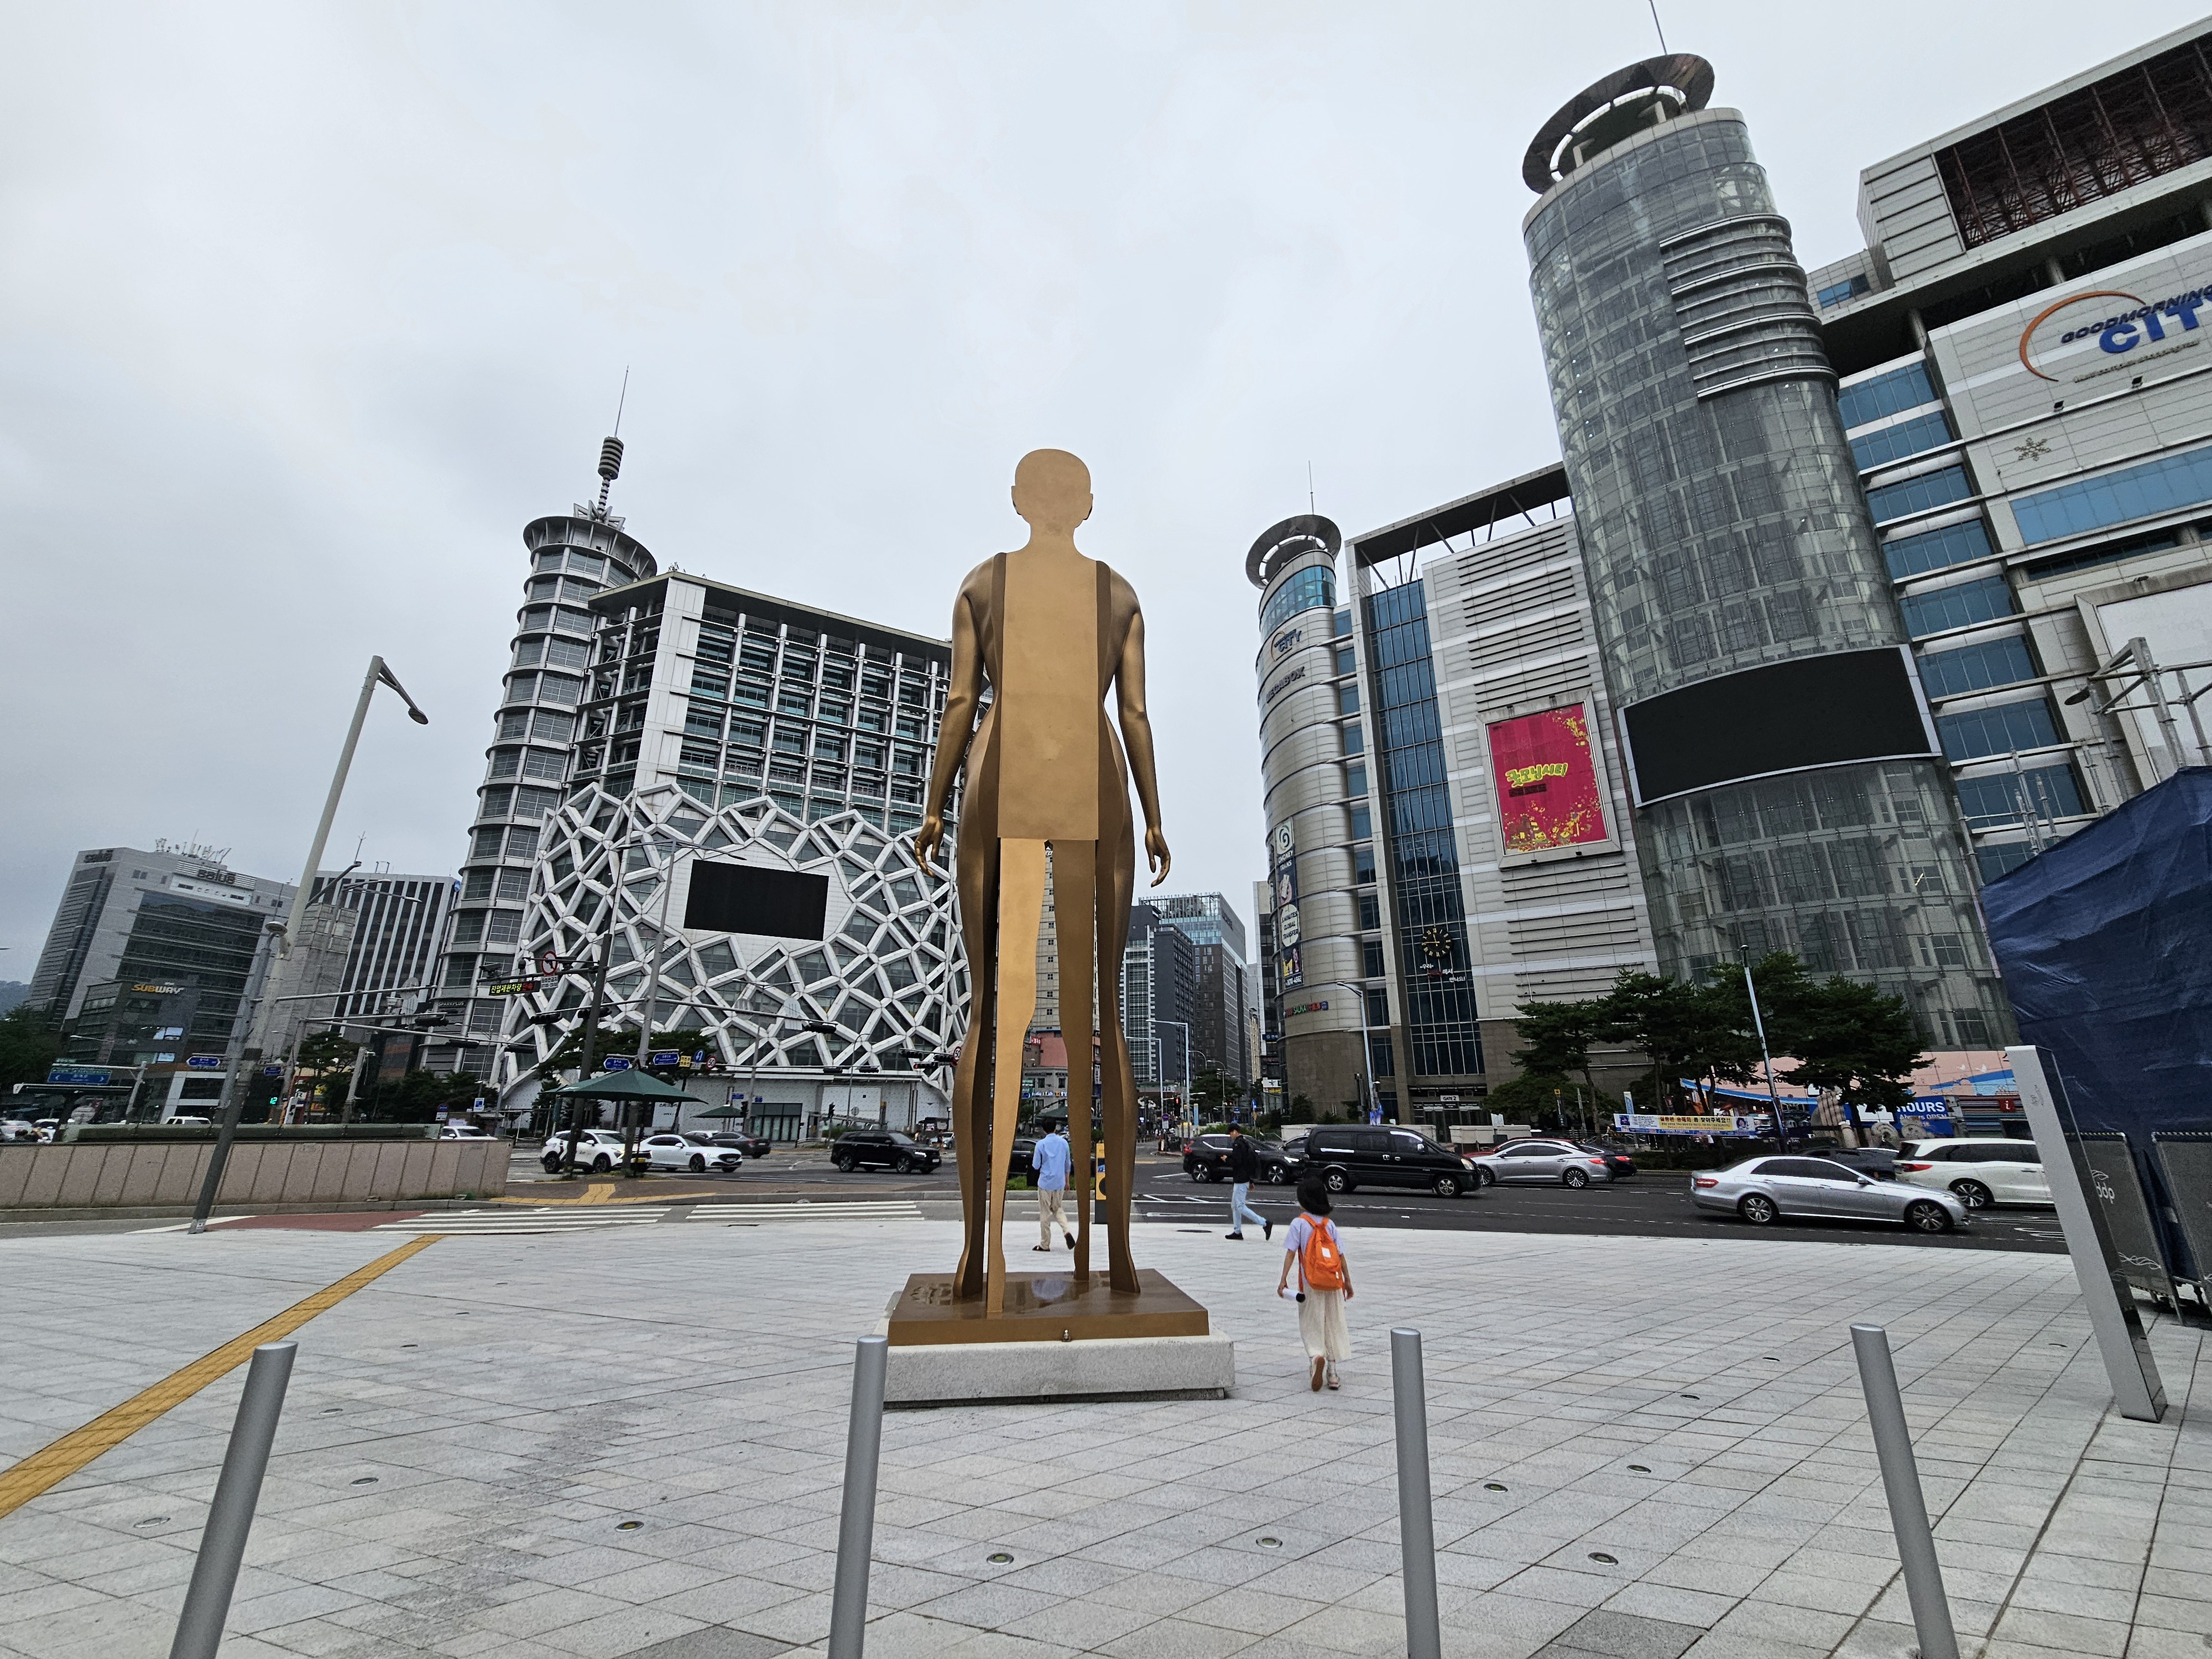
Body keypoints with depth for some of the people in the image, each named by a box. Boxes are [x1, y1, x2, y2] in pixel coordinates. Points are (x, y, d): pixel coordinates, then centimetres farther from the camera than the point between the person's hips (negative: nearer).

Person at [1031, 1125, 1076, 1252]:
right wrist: (1067, 1182, 20)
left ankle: (1045, 1245, 11)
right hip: (1060, 1183, 4)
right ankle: (1067, 1232, -4)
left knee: (1045, 1213, 6)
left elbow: (1036, 1166, -6)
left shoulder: (1041, 1144, -10)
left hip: (1045, 1183, -4)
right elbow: (1067, 1165, 10)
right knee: (1058, 1209, 20)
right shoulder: (1063, 1142, 2)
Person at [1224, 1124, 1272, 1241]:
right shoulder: (1246, 1144, 16)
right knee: (1234, 1205, 15)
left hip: (1240, 1181, -10)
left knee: (1240, 1207, -8)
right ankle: (1237, 1232, 17)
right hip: (1245, 1179, 10)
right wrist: (1251, 1181, 22)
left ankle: (1265, 1223, -12)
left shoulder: (1237, 1144, -15)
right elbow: (1252, 1161, 19)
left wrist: (1227, 1159, -5)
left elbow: (1236, 1162, -25)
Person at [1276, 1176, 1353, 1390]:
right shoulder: (1330, 1224, 6)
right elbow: (1341, 1254, 5)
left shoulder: (1299, 1223, -6)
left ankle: (1316, 1356, -21)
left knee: (1311, 1325, 5)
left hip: (1311, 1284, -4)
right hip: (1334, 1283, 4)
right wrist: (1348, 1281, 12)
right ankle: (1332, 1371, 15)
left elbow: (1291, 1252, -12)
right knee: (1333, 1324, 13)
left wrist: (1283, 1279, -12)